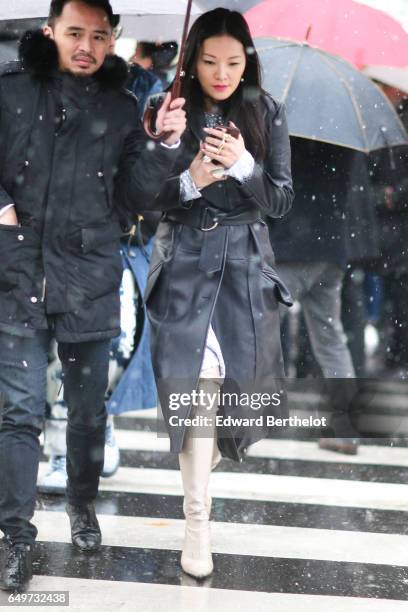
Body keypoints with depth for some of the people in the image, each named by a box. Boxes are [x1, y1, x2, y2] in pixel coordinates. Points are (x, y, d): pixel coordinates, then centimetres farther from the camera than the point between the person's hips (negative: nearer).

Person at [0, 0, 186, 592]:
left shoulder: (121, 107, 6)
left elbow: (132, 197, 3)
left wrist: (164, 145, -10)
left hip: (90, 280, 2)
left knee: (89, 409, 12)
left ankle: (82, 505, 35)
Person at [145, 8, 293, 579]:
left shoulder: (267, 113, -2)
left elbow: (281, 200, -4)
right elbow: (144, 196, -5)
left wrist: (243, 165, -21)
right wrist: (190, 181, -23)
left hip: (245, 260, 2)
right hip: (185, 259, -2)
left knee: (237, 369, 11)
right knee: (199, 379, -12)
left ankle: (219, 442, 47)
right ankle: (197, 519, -6)